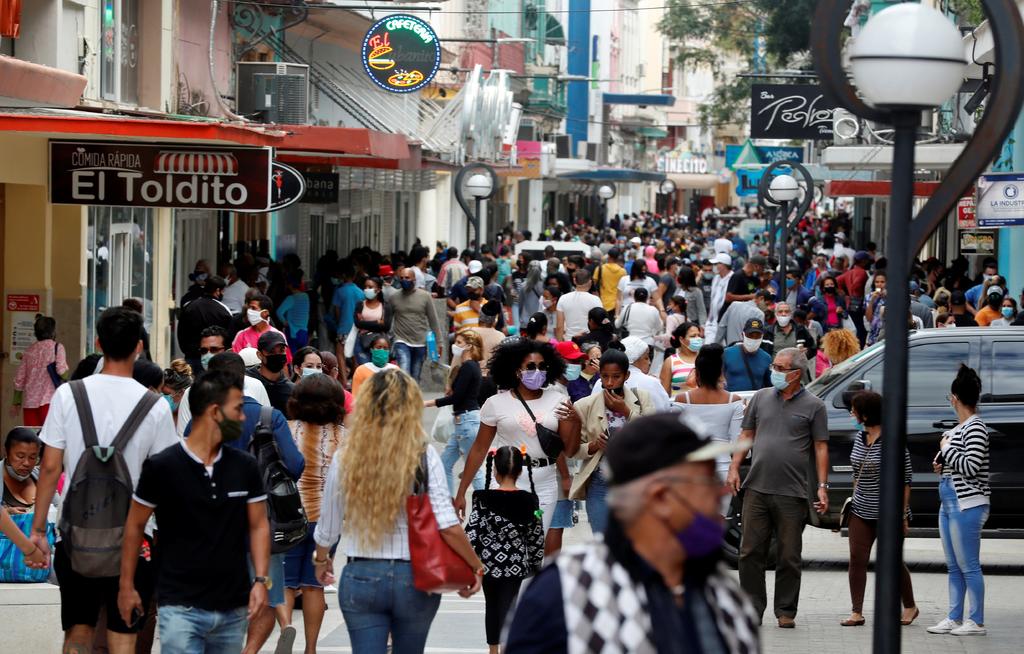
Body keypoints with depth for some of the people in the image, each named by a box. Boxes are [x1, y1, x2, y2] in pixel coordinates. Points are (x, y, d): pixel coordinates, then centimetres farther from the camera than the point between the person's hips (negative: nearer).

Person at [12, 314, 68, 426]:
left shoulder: (30, 350, 15)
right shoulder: (57, 347, 0)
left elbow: (19, 378, 15)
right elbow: (61, 371, -14)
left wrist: (16, 403, 21)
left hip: (29, 401, 5)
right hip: (49, 400, -5)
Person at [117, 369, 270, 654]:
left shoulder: (245, 467, 5)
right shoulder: (162, 467, -6)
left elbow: (258, 525, 9)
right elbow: (135, 525, 3)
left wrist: (261, 580, -3)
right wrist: (127, 585, 3)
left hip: (233, 608, 4)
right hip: (181, 607, -4)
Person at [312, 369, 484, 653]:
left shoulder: (346, 457, -4)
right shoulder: (424, 456, -9)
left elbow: (327, 528, 6)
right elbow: (448, 527, -13)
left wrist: (321, 560, 26)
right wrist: (476, 566, 2)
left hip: (360, 577, 0)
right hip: (414, 577, 0)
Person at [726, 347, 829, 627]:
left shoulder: (813, 406, 3)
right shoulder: (761, 398, 12)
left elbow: (821, 448, 2)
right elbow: (747, 434, 16)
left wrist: (822, 486, -5)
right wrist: (734, 468, 5)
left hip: (792, 493, -3)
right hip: (756, 489, 3)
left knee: (789, 557, 3)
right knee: (750, 553, 1)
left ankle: (786, 612, 12)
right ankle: (752, 610, 8)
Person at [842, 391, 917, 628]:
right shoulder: (860, 437, 7)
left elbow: (905, 479, -13)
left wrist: (902, 514, -15)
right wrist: (854, 499, 17)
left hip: (887, 511, -6)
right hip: (861, 510, 6)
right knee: (857, 559, -2)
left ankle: (910, 607, 23)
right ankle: (857, 612, 0)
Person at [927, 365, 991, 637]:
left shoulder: (975, 428, -15)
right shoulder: (958, 428, 14)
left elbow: (970, 466, -22)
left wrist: (946, 450, -10)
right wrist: (942, 464, 8)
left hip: (967, 505, -10)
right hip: (949, 502, 10)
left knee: (969, 566, -5)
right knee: (954, 567, 13)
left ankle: (976, 622, -1)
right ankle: (954, 618, 18)